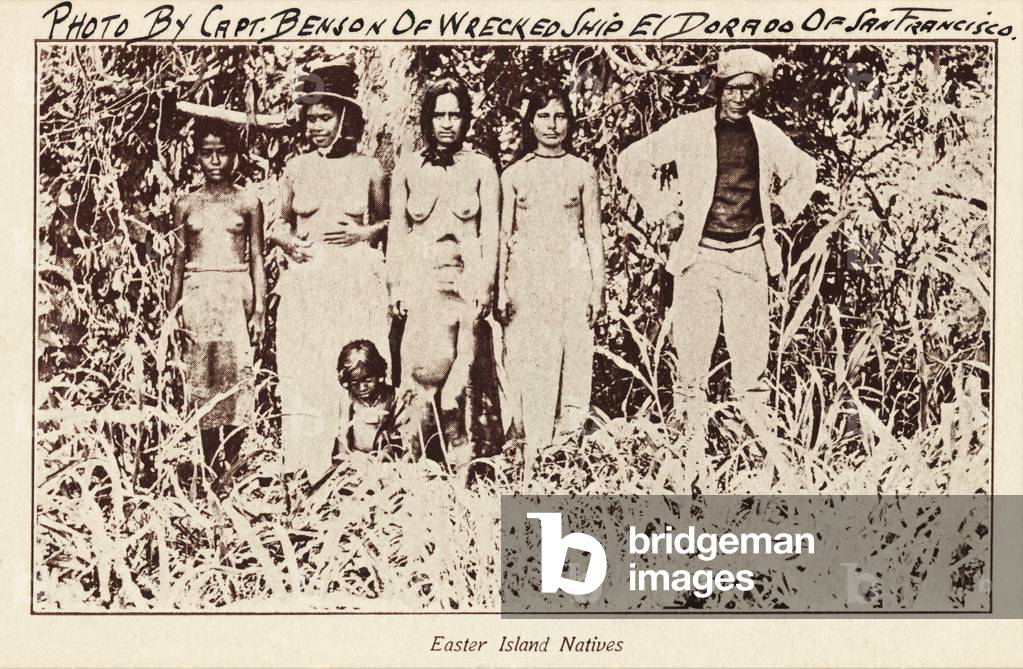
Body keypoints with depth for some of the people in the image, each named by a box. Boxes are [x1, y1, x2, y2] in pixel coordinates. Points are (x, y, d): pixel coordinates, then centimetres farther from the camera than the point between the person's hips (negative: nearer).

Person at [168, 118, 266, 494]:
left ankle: (230, 467, -4)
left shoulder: (247, 203, 5)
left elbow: (257, 261, 6)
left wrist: (259, 311, -2)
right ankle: (210, 468, 6)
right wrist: (172, 314, 8)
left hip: (236, 294, -2)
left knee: (237, 378, -9)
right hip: (197, 297, 2)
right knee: (201, 381, 1)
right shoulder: (185, 205, 9)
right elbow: (178, 262, 12)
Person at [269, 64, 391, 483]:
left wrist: (361, 234, -4)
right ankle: (304, 468, 1)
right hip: (306, 280, 1)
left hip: (357, 280, -1)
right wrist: (289, 242, -4)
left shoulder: (369, 169, 4)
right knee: (303, 373, -3)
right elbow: (281, 224, 17)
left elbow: (386, 222, 15)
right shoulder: (296, 169, 8)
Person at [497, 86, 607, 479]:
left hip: (571, 274, -1)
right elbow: (505, 233, 9)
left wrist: (597, 288, 2)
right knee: (528, 366, 0)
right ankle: (533, 458, 6)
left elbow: (593, 235, 7)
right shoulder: (514, 174, 8)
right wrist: (501, 288, 2)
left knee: (571, 361, -3)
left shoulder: (582, 172, 6)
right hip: (527, 276, 1)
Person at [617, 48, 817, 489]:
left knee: (752, 364, 1)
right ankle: (692, 457, 4)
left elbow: (804, 171, 29)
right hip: (699, 256, -2)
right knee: (692, 362, -2)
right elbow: (632, 162, 8)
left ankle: (770, 454, 3)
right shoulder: (688, 130, 0)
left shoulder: (768, 136, 9)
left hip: (748, 258, 2)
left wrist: (785, 209, 16)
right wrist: (662, 208, 3)